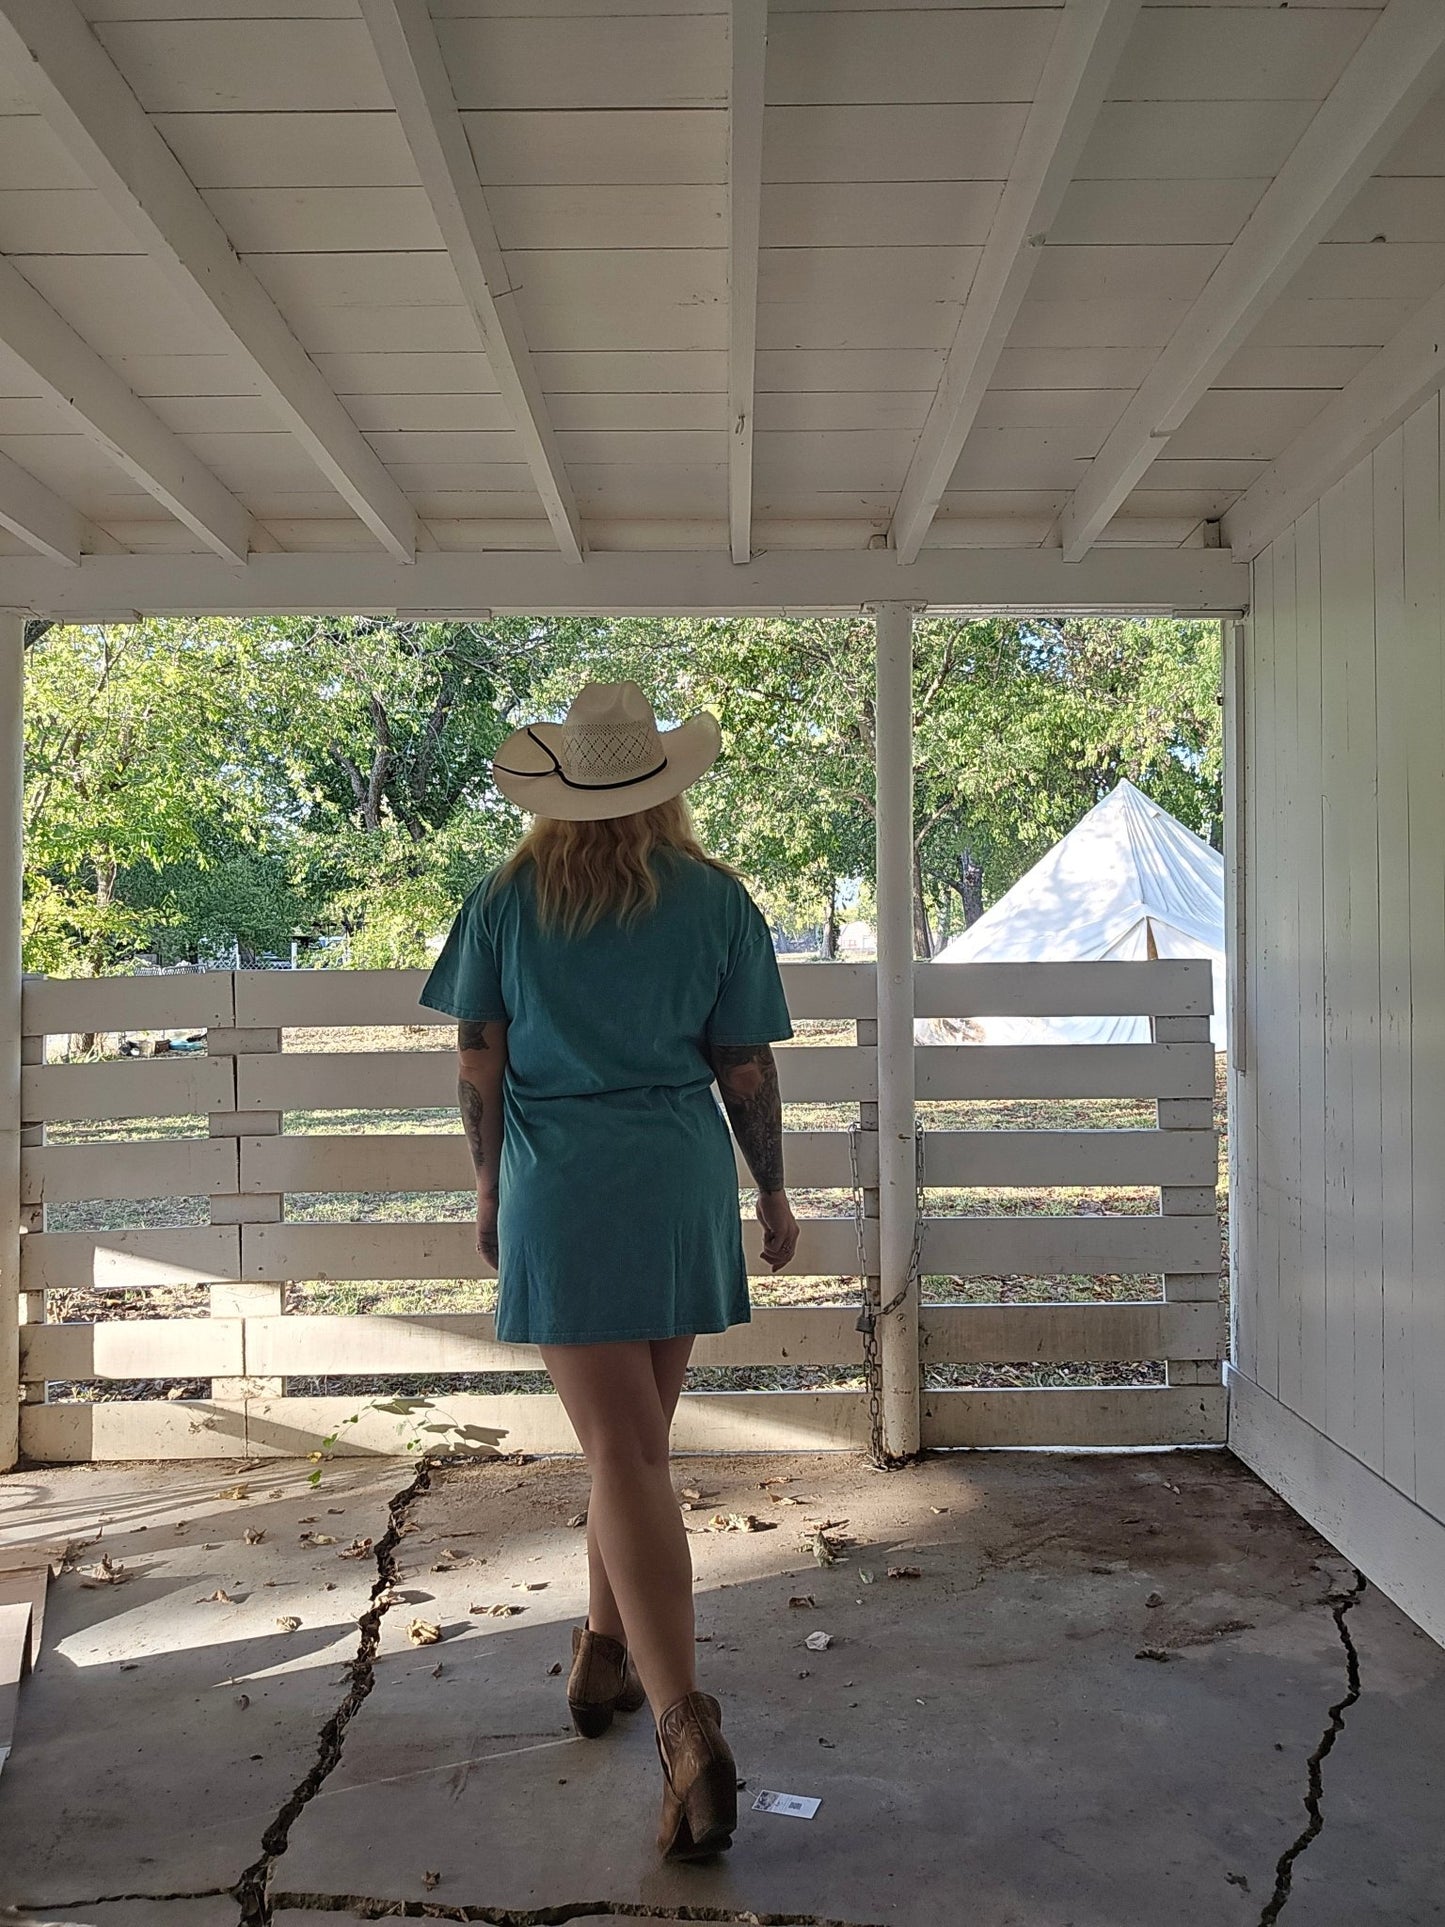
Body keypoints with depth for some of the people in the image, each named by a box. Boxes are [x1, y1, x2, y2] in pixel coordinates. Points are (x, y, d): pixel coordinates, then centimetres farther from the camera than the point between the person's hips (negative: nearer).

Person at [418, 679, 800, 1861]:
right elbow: (747, 1068, 1)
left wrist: (491, 1187, 15)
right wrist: (774, 1190, 13)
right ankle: (607, 1657, 34)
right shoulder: (714, 898, 0)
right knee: (635, 1441, 18)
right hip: (680, 1190, 2)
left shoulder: (507, 900, 0)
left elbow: (479, 1067, 2)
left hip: (556, 1196, -1)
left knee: (623, 1456, -3)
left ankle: (688, 1731, -13)